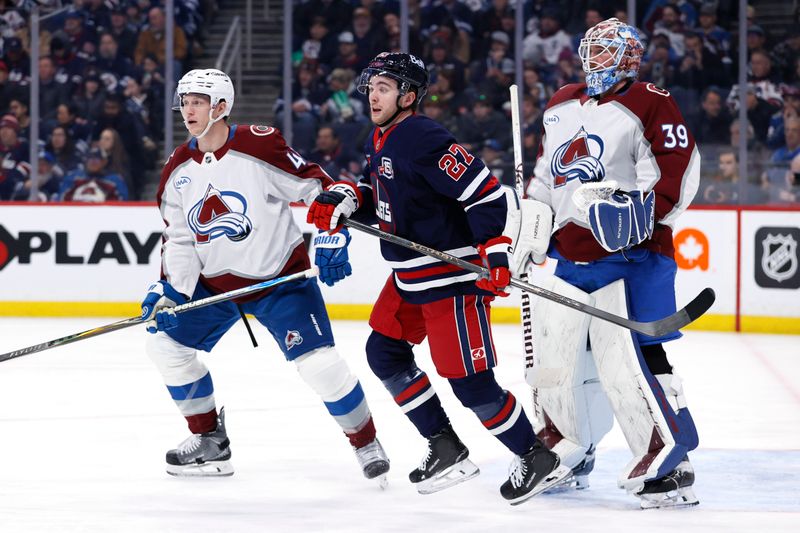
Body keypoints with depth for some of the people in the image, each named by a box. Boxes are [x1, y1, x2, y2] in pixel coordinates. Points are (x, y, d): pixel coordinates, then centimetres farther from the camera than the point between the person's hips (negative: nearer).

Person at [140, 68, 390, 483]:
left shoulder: (259, 147, -18)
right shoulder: (178, 169, 0)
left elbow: (316, 187, -12)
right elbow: (178, 238, 4)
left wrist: (331, 240, -20)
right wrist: (170, 290, -9)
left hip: (281, 277, -6)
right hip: (213, 283, 6)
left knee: (317, 362, -17)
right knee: (166, 343, -1)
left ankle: (367, 444, 4)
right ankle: (209, 438, 15)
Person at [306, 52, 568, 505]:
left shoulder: (424, 141, -22)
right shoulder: (380, 141, 8)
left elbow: (491, 195, -25)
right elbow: (379, 195, 22)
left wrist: (496, 254, -30)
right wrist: (343, 198, 1)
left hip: (454, 277, -11)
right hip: (409, 276, 11)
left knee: (469, 381, -9)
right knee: (385, 353, 15)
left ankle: (537, 459, 7)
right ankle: (446, 447, 23)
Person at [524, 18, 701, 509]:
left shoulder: (650, 105, -7)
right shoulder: (560, 108, 16)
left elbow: (679, 168, -14)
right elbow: (548, 172, 28)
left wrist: (645, 210, -25)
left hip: (630, 254, -8)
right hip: (571, 256, 8)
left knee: (625, 357, -18)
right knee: (553, 354, 10)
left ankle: (669, 464, -14)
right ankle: (566, 454, 28)